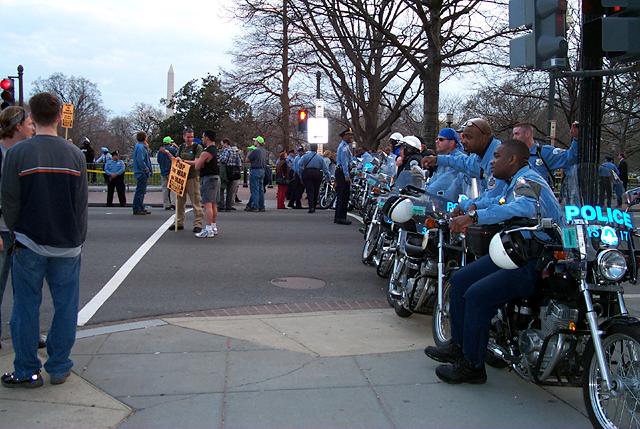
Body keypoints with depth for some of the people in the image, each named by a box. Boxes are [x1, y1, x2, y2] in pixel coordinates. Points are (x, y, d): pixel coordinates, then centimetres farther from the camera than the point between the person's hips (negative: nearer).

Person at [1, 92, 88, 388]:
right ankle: (59, 368, 17)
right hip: (67, 244, 2)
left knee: (26, 307, 9)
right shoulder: (75, 154, -2)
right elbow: (82, 203, 3)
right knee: (65, 306, 10)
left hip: (29, 244, -1)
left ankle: (27, 372, 16)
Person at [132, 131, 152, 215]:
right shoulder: (140, 147, -16)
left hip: (142, 173, 10)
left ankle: (141, 208, 24)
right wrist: (146, 169, -15)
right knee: (140, 191, -6)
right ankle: (137, 209, -3)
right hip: (141, 173, -10)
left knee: (142, 191, 16)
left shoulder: (142, 146, 16)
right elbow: (140, 160, -23)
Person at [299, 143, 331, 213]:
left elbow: (300, 166, -4)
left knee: (309, 190, -5)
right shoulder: (320, 157, 11)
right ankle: (314, 207, 17)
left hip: (307, 173, -2)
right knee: (316, 191, 11)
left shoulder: (305, 156, 5)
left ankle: (311, 207, -18)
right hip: (317, 174, 2)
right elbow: (325, 168, 9)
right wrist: (328, 176, 16)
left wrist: (301, 176, 1)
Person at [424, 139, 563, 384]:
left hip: (538, 262, -11)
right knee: (459, 281, 7)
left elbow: (525, 207, -38)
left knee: (477, 295, -24)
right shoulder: (517, 182, 17)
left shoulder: (527, 181, -16)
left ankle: (473, 366, -12)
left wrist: (474, 216, -41)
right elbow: (498, 205, 30)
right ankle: (459, 346, 17)